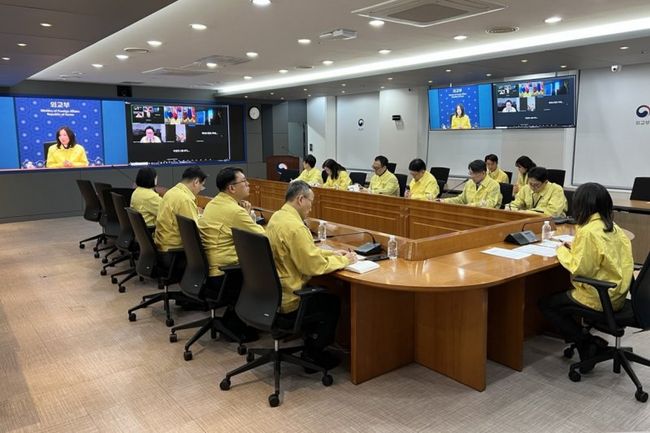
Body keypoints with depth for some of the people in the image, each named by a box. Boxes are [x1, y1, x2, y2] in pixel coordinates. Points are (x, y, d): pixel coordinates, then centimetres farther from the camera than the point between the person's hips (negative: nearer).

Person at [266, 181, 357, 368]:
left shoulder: (277, 217, 3)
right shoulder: (295, 227, -26)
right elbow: (315, 265, -23)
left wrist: (331, 253, 10)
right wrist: (344, 260, -8)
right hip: (287, 299, -9)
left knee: (321, 295, 27)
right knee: (333, 303, 14)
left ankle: (311, 342, 34)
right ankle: (313, 353, 24)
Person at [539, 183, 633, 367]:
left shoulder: (588, 231, -23)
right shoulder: (614, 228, 3)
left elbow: (580, 269, -23)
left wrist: (562, 251, -8)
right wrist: (575, 248, 11)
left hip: (599, 297, -9)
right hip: (616, 293, 9)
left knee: (546, 304, 5)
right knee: (563, 294, 27)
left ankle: (587, 343, 2)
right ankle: (588, 340, 17)